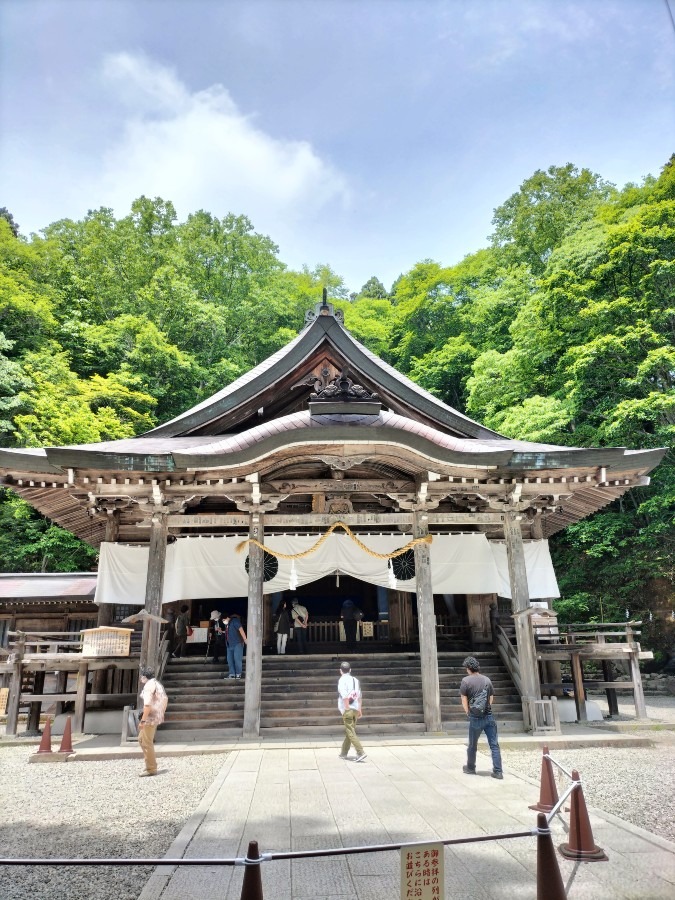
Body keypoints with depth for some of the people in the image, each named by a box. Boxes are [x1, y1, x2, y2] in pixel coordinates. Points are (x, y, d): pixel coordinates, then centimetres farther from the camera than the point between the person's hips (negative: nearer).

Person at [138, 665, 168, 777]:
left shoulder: (149, 685, -15)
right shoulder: (157, 683, 14)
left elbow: (147, 705, -23)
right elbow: (165, 699, 20)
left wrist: (142, 720, -22)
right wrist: (162, 713, 25)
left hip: (150, 717, -10)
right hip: (157, 716, 10)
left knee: (147, 743, 0)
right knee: (141, 739, 21)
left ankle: (151, 769, 9)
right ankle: (150, 765, 26)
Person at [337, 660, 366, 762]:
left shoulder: (342, 680, -7)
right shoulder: (355, 680, 13)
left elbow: (345, 696, -20)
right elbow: (360, 696, 16)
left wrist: (347, 708, -14)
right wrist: (360, 710, 20)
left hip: (347, 710, -7)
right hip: (356, 709, 7)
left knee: (351, 732, -5)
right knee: (349, 731, 17)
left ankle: (361, 753, -14)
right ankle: (344, 753, 27)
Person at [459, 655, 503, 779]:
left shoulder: (466, 680, -8)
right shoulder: (487, 679, 3)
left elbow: (464, 700, -5)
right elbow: (491, 698, 10)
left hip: (475, 718, -2)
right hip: (489, 717, 3)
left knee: (472, 745, 14)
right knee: (494, 745, 6)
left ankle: (470, 768, 28)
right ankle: (498, 771, 3)